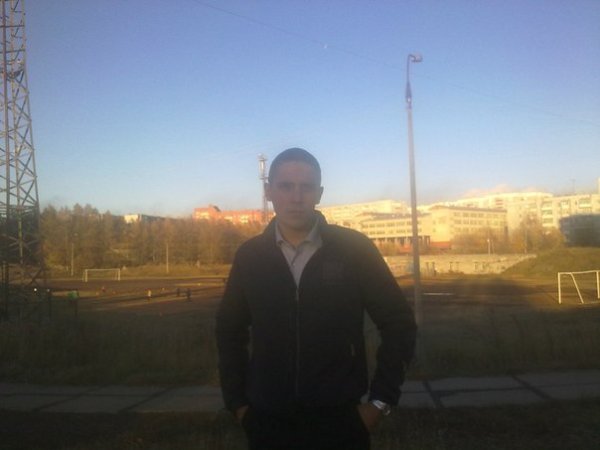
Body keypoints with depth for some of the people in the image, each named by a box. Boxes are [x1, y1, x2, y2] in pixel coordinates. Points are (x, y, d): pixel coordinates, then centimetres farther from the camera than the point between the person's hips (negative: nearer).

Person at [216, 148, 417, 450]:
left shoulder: (354, 248, -6)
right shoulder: (249, 256, 0)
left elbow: (398, 323, -2)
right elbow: (230, 331, 10)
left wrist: (381, 401, -3)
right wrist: (237, 402, 7)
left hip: (339, 419, -1)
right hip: (267, 421, 2)